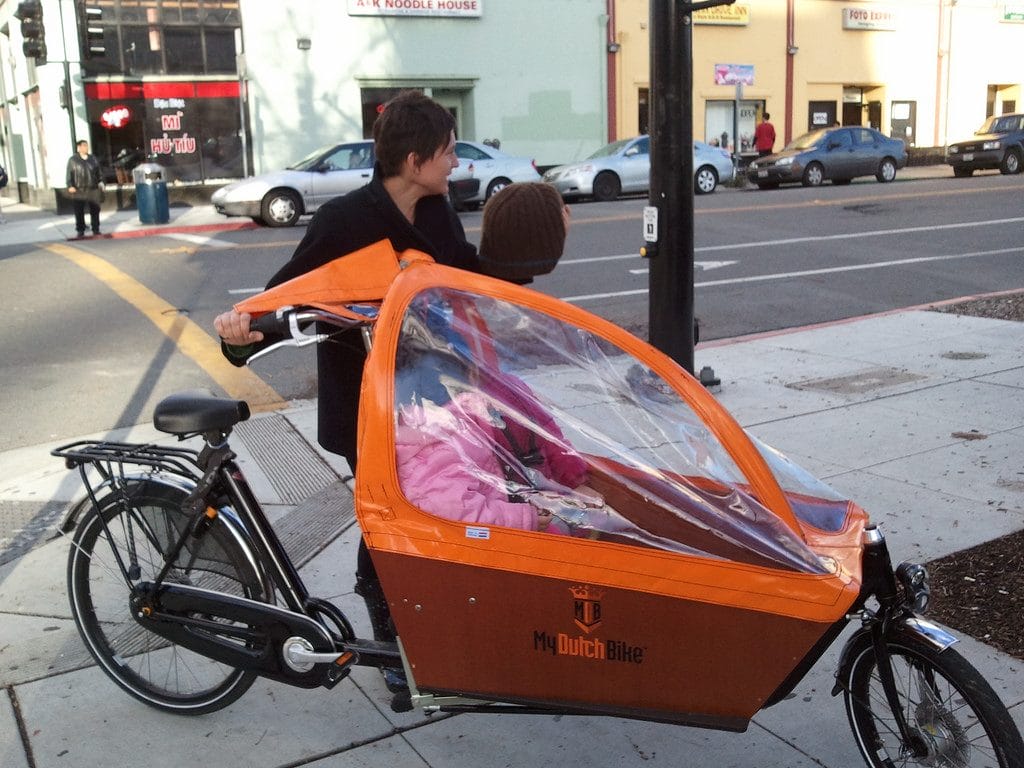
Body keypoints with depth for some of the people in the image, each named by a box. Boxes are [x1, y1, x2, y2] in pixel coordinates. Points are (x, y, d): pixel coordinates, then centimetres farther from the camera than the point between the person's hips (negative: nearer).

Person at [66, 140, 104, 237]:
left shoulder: (93, 159, 13)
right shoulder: (72, 160, 2)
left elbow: (98, 172, 17)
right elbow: (69, 174, -1)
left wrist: (100, 182, 6)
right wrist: (70, 186, -10)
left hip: (93, 189, 3)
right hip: (78, 190, -3)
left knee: (95, 210, 5)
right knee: (79, 212, 0)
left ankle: (96, 229, 15)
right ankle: (80, 230, 7)